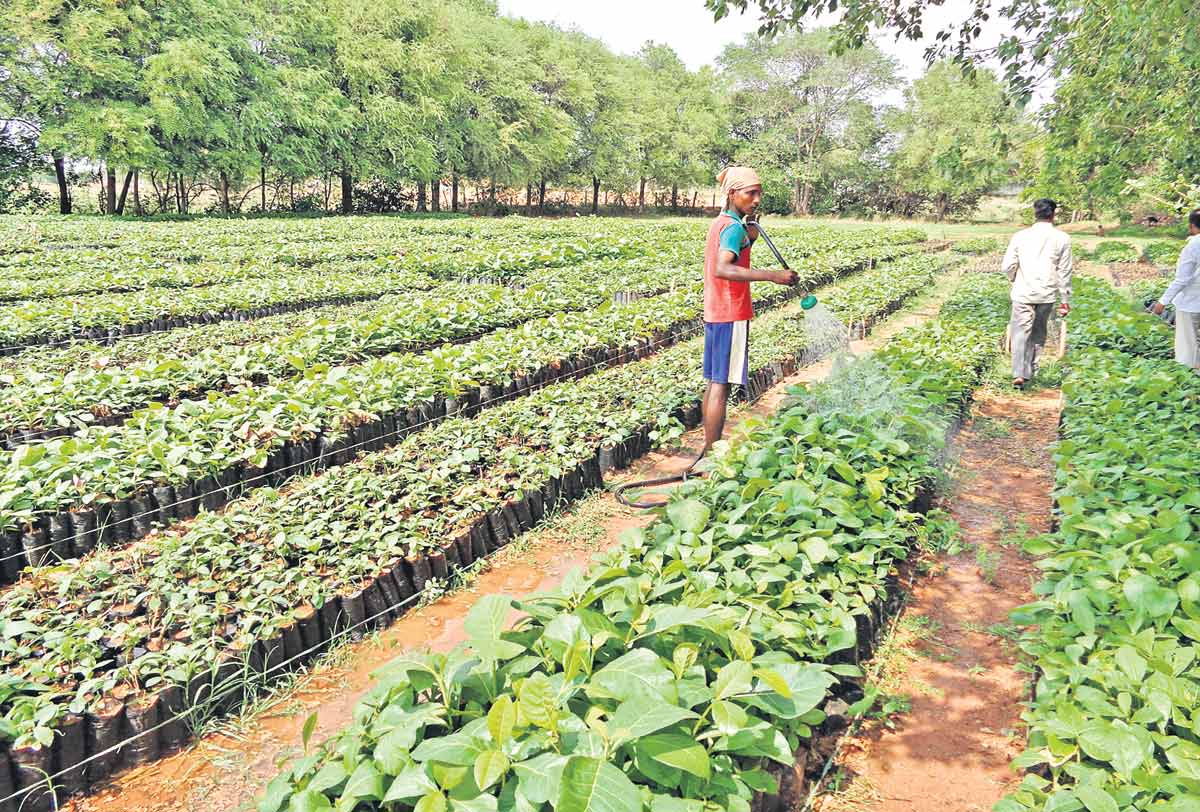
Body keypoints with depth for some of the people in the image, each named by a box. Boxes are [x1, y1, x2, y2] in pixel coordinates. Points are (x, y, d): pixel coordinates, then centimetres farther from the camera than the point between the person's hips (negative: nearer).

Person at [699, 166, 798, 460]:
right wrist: (771, 276, -38)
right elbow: (721, 269, -31)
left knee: (714, 383, 13)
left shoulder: (719, 222, 14)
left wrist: (750, 231, 7)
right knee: (721, 386, -7)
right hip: (731, 316, -9)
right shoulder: (734, 227, -16)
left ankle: (709, 449, 20)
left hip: (713, 314, 10)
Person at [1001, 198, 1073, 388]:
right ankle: (1030, 370, 23)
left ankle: (1019, 374, -17)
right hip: (1047, 294, 1)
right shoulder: (1062, 238, 1)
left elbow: (1007, 266, 0)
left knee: (1020, 331, -3)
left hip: (1023, 292, -1)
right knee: (1038, 333, 16)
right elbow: (1065, 271, 2)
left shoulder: (1020, 236, 0)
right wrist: (1065, 300, 9)